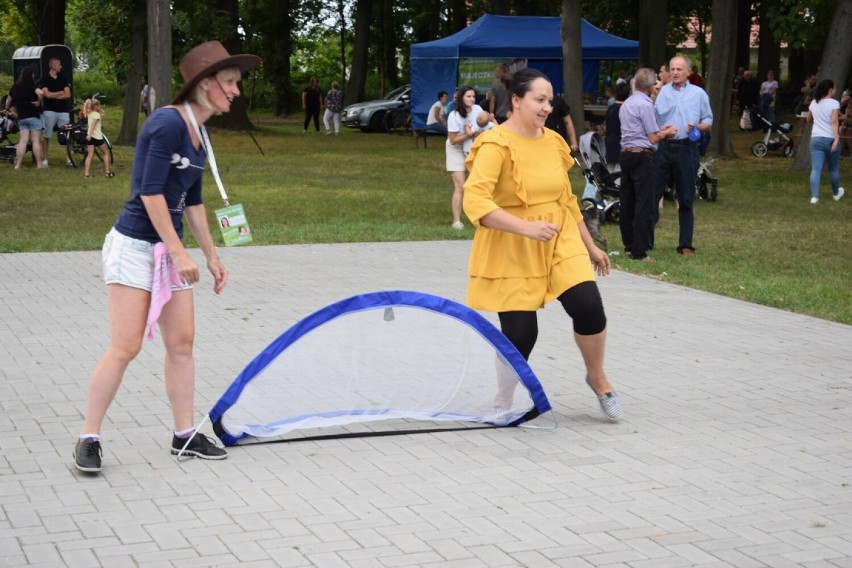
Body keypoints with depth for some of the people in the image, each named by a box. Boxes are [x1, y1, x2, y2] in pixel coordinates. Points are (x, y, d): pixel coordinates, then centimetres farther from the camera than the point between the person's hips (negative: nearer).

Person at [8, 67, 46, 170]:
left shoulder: (15, 87, 11)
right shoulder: (31, 85, -8)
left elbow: (8, 100, 24)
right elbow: (39, 93, -28)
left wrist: (7, 109, 43)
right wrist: (39, 102, -9)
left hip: (21, 117, 6)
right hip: (33, 115, -6)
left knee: (23, 140, 6)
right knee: (36, 141, -2)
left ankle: (18, 164, 1)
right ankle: (39, 164, -1)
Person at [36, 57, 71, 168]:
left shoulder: (63, 79, 11)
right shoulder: (44, 79, 0)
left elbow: (68, 95, 3)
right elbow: (47, 94, -12)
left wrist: (54, 95, -6)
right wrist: (61, 92, 1)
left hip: (63, 110, 3)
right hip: (49, 110, -3)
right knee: (46, 135, -1)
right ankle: (44, 159, 3)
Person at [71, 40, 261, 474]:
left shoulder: (199, 133, 10)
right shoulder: (167, 123, -17)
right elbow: (150, 192, -21)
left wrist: (212, 256, 18)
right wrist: (180, 253, -20)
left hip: (168, 250, 9)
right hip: (134, 247, -8)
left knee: (182, 342, 8)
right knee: (126, 347, -8)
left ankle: (184, 435, 18)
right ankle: (88, 439, 3)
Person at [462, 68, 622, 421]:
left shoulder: (553, 141, 6)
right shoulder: (496, 145, -15)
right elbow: (474, 201, -27)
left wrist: (591, 246, 20)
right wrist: (526, 227, -35)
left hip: (559, 241, 5)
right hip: (512, 251, -5)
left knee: (588, 305, -13)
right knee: (520, 332, -3)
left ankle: (597, 378, 13)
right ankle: (503, 402, 24)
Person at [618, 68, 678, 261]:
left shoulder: (626, 104, 15)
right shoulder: (645, 104, -11)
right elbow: (652, 138, -10)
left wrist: (659, 129, 21)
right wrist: (667, 133, 7)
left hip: (625, 153, 9)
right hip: (642, 156, -9)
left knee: (627, 202, 12)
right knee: (644, 204, -7)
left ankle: (629, 245, 18)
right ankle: (639, 251, -9)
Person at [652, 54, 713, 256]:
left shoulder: (699, 94, 9)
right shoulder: (660, 92, 10)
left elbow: (708, 122, 9)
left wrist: (697, 127, -10)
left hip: (686, 148, 0)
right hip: (662, 148, 1)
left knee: (686, 200, 5)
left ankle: (685, 245, 12)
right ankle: (645, 240, 4)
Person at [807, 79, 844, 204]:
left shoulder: (814, 103, 9)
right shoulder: (834, 103, -8)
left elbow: (809, 119, 23)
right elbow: (834, 121, -20)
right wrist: (836, 138, -25)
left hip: (816, 139, 3)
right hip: (830, 139, -3)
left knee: (816, 169, -3)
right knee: (833, 168, 16)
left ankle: (814, 196, -15)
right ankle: (836, 193, 34)